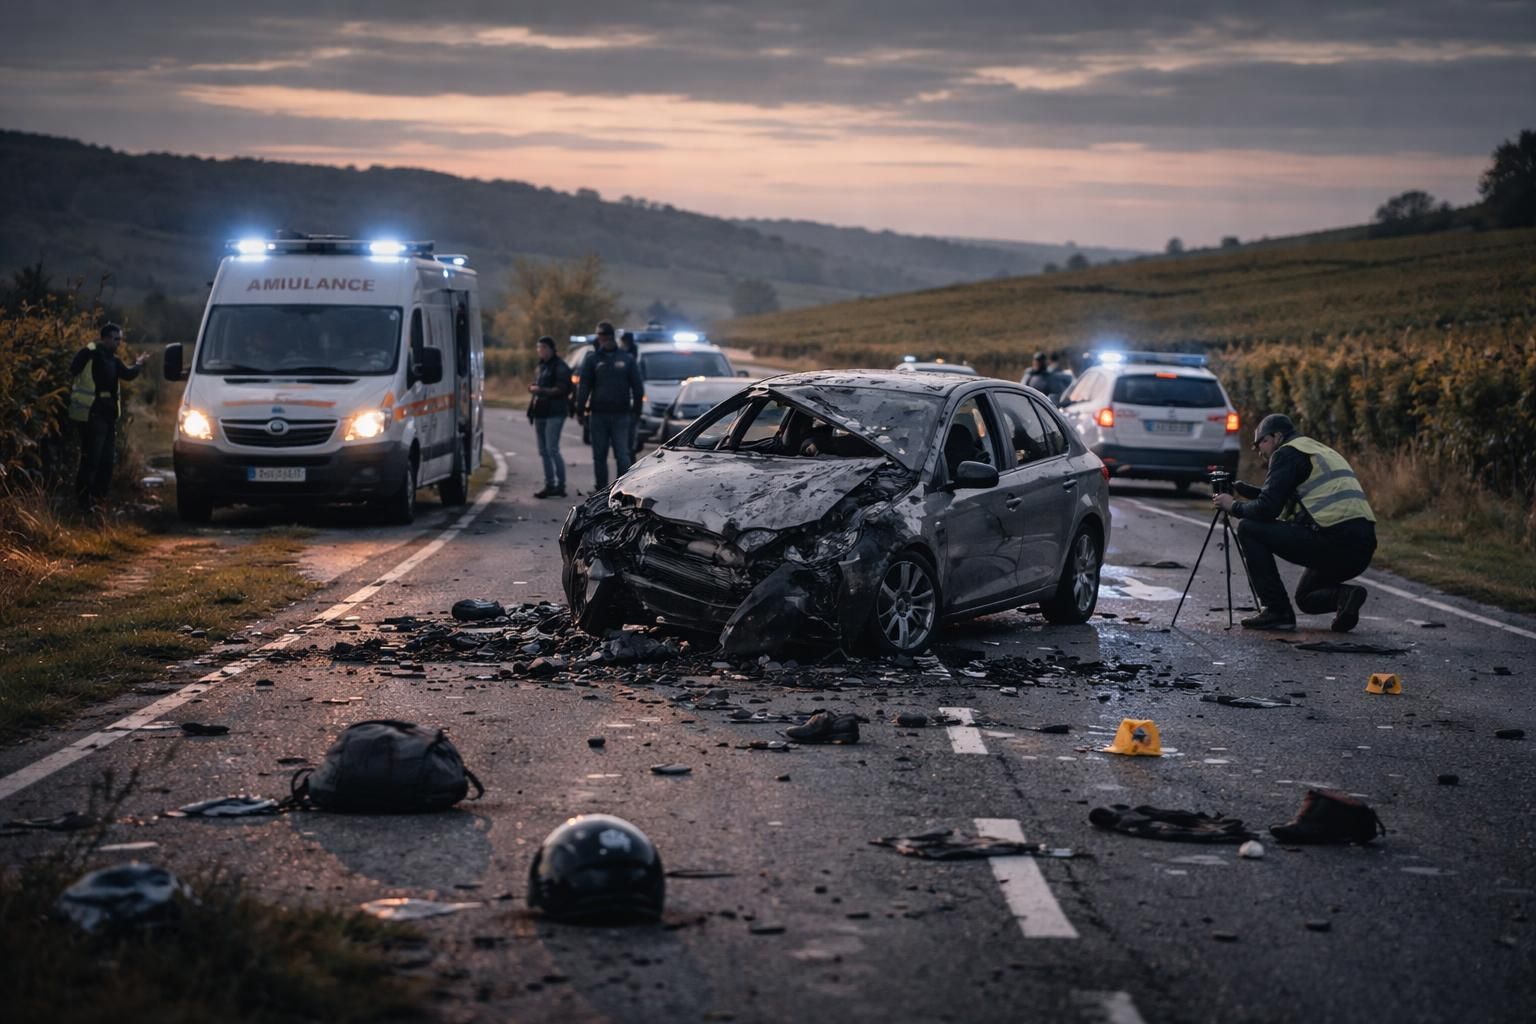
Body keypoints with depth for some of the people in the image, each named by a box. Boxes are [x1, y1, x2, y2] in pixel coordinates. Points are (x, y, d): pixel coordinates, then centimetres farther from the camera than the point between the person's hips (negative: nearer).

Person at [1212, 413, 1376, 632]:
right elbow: (1278, 499, 34)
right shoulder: (1322, 451, 28)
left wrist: (1233, 506, 9)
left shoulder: (1287, 453, 0)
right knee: (1306, 598, 30)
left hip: (1334, 539, -9)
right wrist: (1240, 488, 29)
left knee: (1249, 528, 3)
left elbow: (1267, 509, -8)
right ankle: (1344, 595, -1)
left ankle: (1277, 610, 0)